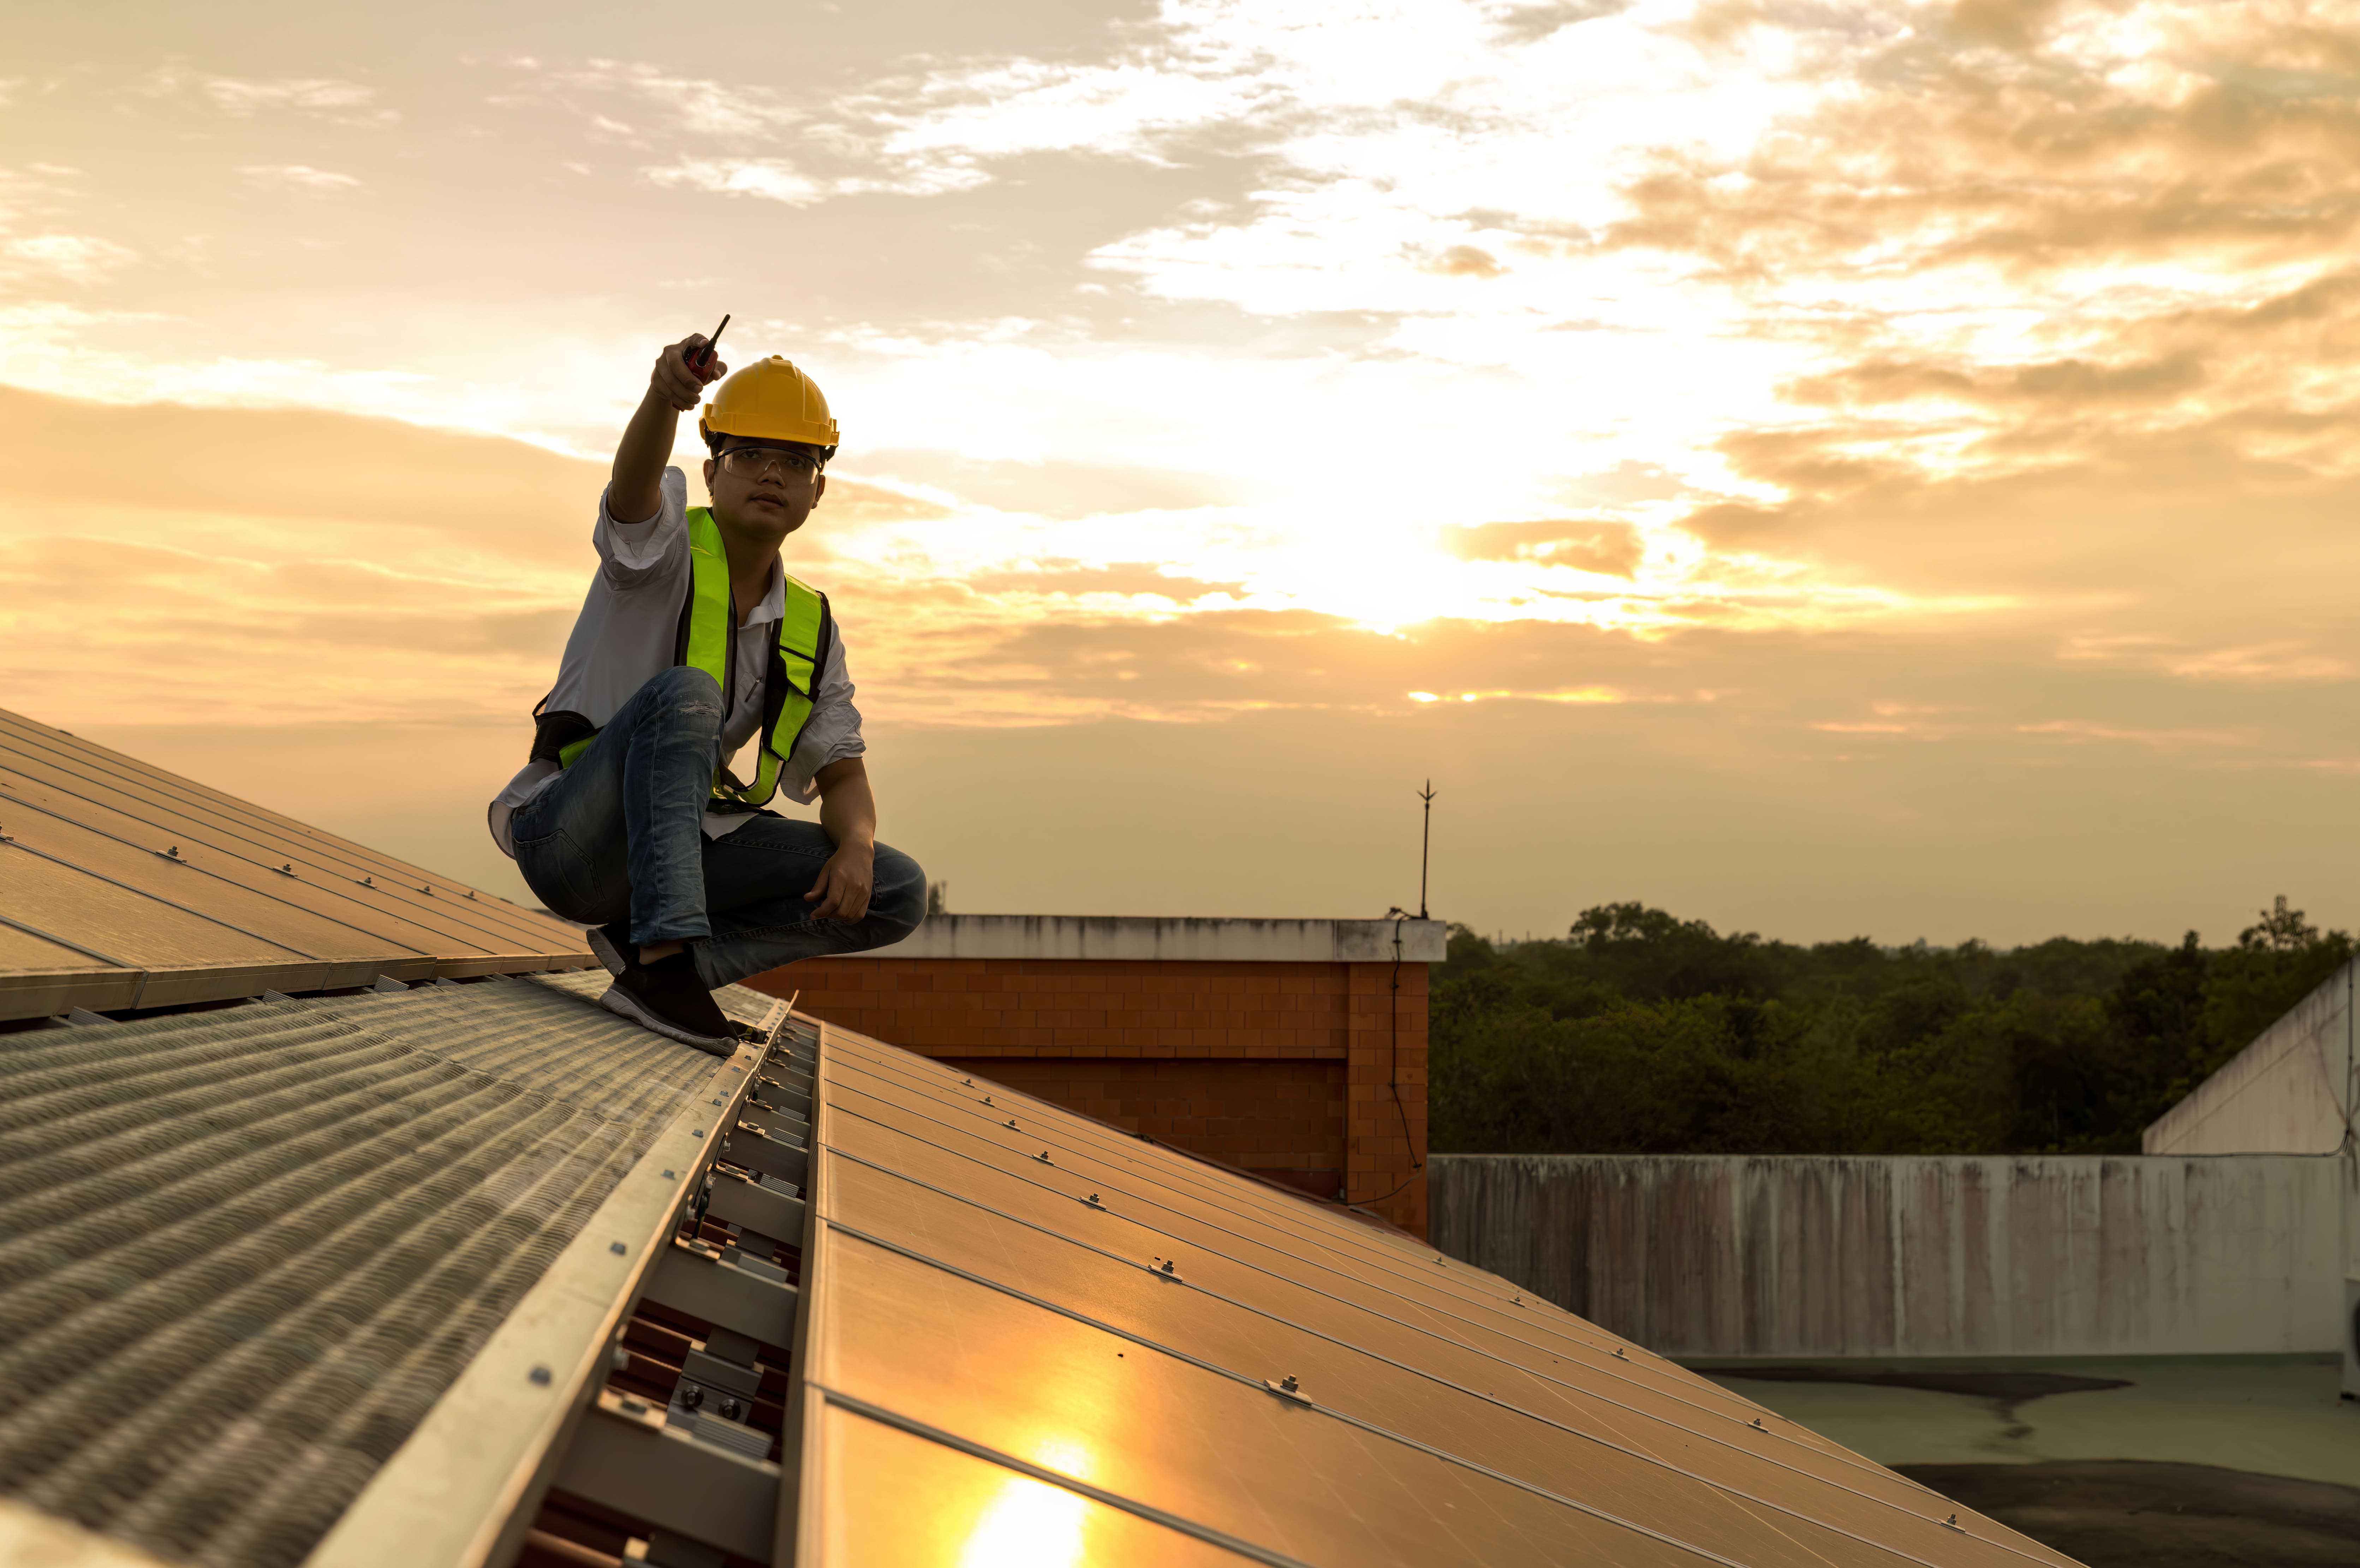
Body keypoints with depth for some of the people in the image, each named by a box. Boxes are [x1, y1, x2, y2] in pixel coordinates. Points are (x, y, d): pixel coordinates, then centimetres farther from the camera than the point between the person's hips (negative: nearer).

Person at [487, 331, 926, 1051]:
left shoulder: (811, 630, 10)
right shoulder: (669, 546, -6)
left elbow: (843, 773, 7)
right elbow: (635, 480, -30)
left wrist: (855, 845, -17)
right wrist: (667, 394, -53)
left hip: (674, 845, 6)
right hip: (566, 838, -6)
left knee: (897, 893, -8)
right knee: (684, 693, -34)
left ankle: (646, 946, -12)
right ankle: (665, 955, -39)